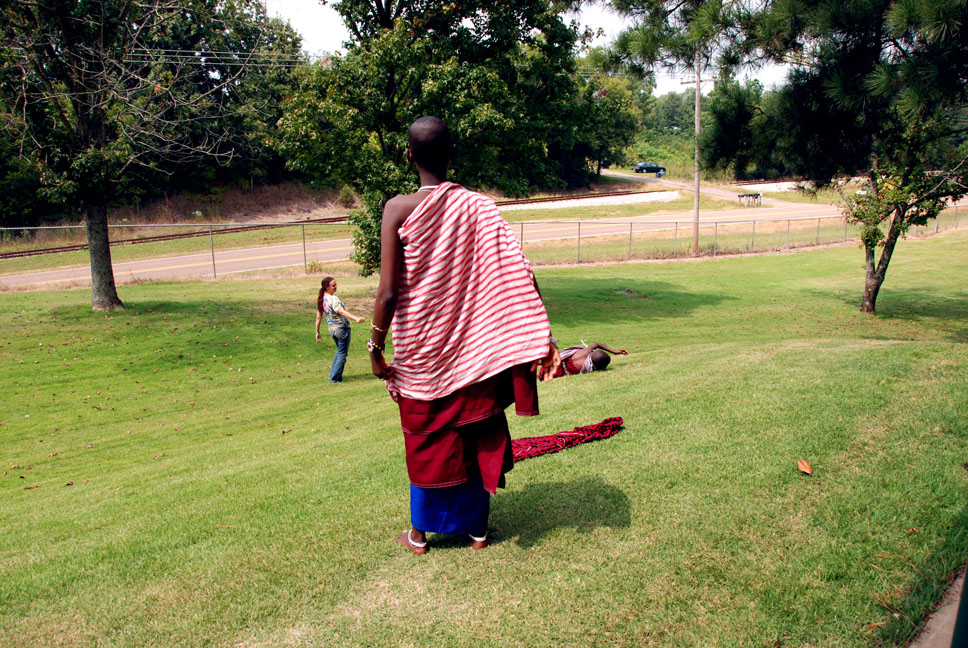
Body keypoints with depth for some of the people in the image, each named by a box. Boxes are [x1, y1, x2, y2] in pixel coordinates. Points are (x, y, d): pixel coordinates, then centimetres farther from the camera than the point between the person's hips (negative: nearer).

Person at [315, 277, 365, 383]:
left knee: (339, 351, 25)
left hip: (332, 329, 8)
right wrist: (355, 318, -44)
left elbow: (318, 317, 10)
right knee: (342, 354, 5)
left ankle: (332, 375, 26)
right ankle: (335, 377, 8)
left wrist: (317, 332, 16)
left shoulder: (321, 299, 5)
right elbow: (341, 311, -33)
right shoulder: (333, 299, -19)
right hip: (342, 328, -8)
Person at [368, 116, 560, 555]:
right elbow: (519, 275, -13)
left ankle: (419, 534, 30)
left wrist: (375, 346, -5)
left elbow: (389, 292, -17)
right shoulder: (478, 206, -5)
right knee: (476, 436, 16)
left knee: (426, 441, 14)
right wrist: (542, 338, -13)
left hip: (422, 349, -2)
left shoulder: (399, 209, -12)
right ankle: (477, 528, 30)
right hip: (473, 347, 2)